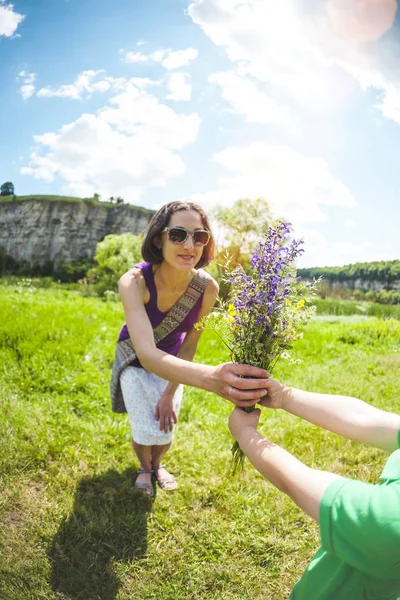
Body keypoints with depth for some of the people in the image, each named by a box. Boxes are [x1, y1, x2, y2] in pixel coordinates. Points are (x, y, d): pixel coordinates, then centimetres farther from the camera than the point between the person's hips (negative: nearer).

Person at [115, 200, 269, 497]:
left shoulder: (208, 287, -28)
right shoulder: (134, 281, -38)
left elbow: (189, 346, -15)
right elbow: (147, 353, -51)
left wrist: (169, 395, -16)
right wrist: (210, 377, -66)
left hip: (172, 363, 2)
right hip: (135, 360, -2)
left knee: (165, 430, 6)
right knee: (147, 431, -8)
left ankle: (157, 465, 44)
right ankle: (145, 468, 31)